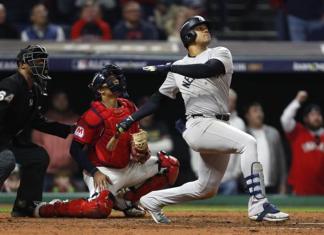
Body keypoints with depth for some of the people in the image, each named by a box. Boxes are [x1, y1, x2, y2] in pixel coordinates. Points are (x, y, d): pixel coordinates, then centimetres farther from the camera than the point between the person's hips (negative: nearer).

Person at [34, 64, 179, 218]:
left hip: (127, 167, 8)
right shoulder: (94, 115, -16)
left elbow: (135, 135, 20)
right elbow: (75, 149, -16)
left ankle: (127, 199, 8)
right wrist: (95, 172, -23)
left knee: (170, 165, 4)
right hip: (102, 170, -8)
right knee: (101, 208, -33)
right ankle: (49, 209, -12)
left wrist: (142, 149, -3)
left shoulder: (129, 107, 5)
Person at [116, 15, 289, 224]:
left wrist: (169, 68, -17)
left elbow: (208, 69, -14)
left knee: (207, 189, 9)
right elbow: (159, 99, 19)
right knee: (248, 143, -26)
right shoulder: (179, 67, 12)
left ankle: (153, 201, 27)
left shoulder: (220, 54, 9)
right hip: (199, 126, -3)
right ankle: (259, 206, -30)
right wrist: (131, 119, 11)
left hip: (219, 127, 3)